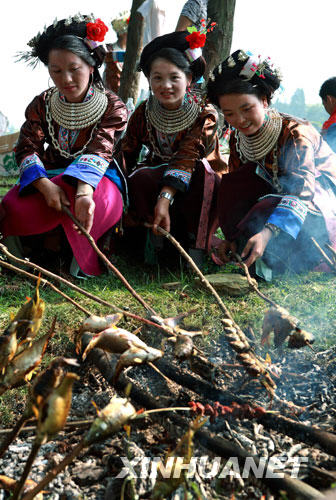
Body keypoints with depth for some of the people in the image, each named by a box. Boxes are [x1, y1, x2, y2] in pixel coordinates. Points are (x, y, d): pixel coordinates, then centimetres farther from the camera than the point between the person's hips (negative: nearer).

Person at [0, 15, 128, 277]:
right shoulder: (42, 105, 4)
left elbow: (99, 151, -21)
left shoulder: (113, 107, -5)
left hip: (98, 179, -2)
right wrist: (46, 186, -32)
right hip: (49, 178, 2)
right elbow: (27, 148, -9)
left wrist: (84, 192, -43)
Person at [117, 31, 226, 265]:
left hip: (195, 186, -2)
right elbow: (126, 154, -5)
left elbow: (186, 158, -29)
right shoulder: (143, 113, -5)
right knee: (138, 177, -30)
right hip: (157, 173, 2)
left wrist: (165, 197, -43)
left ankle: (195, 246, -26)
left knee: (202, 169, -36)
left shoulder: (204, 114, -16)